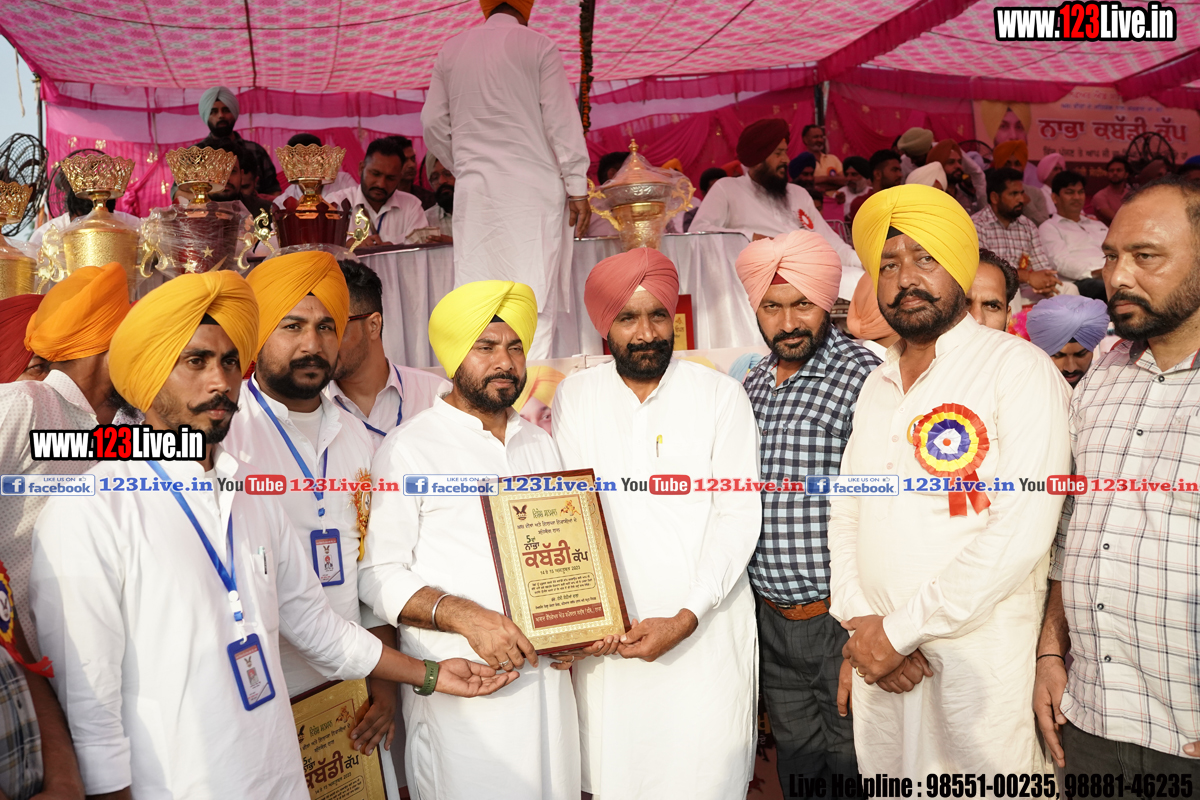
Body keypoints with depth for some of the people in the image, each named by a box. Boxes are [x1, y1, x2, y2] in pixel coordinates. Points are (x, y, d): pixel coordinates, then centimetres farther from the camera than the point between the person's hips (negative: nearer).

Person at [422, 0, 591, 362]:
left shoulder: (451, 50, 13)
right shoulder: (538, 46, 1)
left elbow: (433, 122, 14)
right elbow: (561, 121, -2)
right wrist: (577, 187, -1)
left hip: (475, 191, 4)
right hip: (533, 187, -3)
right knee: (536, 298, -4)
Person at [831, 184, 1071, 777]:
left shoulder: (1019, 368, -9)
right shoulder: (876, 385, 11)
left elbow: (1020, 534, -18)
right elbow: (844, 514, 8)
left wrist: (898, 631, -16)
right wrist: (863, 623, -7)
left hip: (979, 659, -5)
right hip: (878, 660, 5)